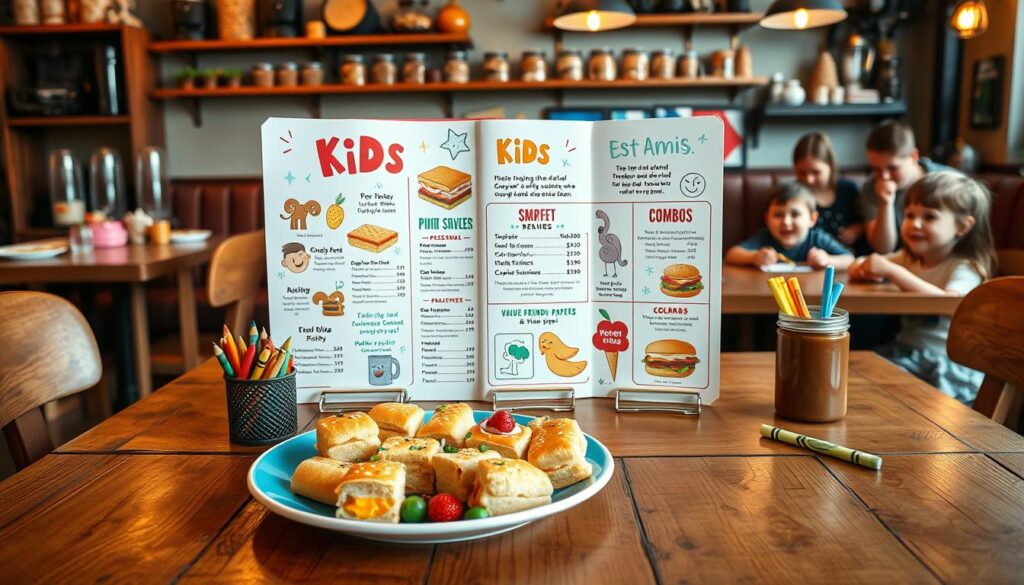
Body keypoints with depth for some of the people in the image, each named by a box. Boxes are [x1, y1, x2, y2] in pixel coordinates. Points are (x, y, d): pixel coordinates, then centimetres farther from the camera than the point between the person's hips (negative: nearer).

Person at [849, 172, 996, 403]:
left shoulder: (965, 268, -9)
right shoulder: (908, 258, 11)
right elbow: (859, 266, 16)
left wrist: (891, 271, -32)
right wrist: (863, 268, -10)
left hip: (952, 363, -6)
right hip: (907, 352, 6)